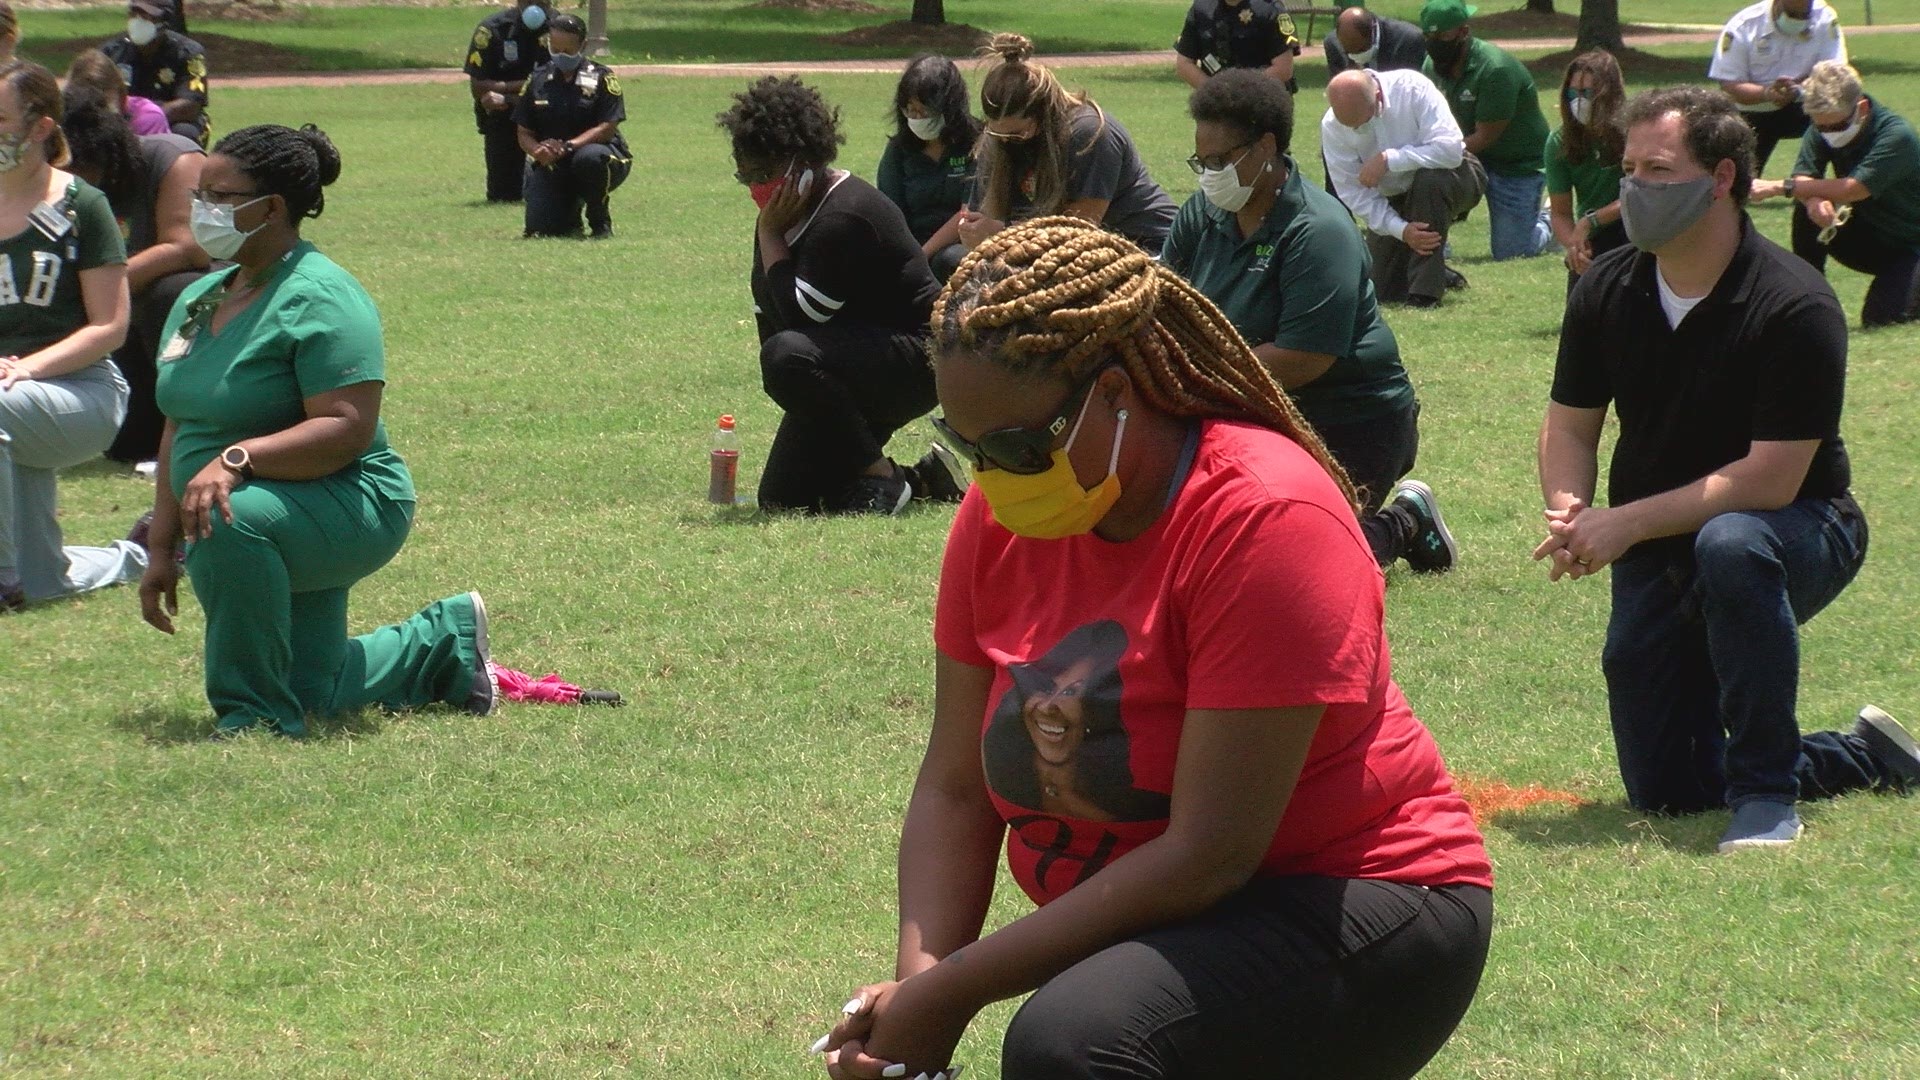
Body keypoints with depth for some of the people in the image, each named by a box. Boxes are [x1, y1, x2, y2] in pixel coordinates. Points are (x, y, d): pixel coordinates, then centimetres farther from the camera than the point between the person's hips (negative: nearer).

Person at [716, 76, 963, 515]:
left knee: (788, 356, -36)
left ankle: (879, 477, -18)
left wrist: (769, 236, -20)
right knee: (780, 499, 0)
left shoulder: (843, 217, -23)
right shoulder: (784, 215, 7)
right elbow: (768, 315, 12)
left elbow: (800, 314, -27)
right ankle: (923, 479, 15)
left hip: (916, 363, -10)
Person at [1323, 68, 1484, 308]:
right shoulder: (1332, 127, -19)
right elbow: (1354, 195, -16)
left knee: (1430, 179, -39)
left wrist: (1389, 160, -36)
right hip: (1395, 198, 4)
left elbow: (1449, 148, -34)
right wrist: (1400, 230, -28)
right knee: (1382, 291, -4)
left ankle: (1425, 293, -30)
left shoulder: (1412, 88, -28)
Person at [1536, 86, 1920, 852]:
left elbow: (1770, 480, -26)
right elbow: (1569, 425, 3)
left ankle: (1766, 790, -27)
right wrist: (1568, 511, -20)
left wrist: (1626, 523, -28)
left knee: (1732, 546, -43)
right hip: (1657, 550, 6)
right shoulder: (1606, 292, -6)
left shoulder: (1795, 308, -24)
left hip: (1797, 531, -6)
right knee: (1664, 792, 4)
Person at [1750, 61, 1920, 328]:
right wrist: (1813, 200, -43)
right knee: (1808, 209, -21)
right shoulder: (1825, 126, -10)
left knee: (1880, 318, -24)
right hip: (1865, 236, 5)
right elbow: (1803, 174, -17)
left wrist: (1779, 187, -38)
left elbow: (1854, 189, -36)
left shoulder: (1896, 135, -28)